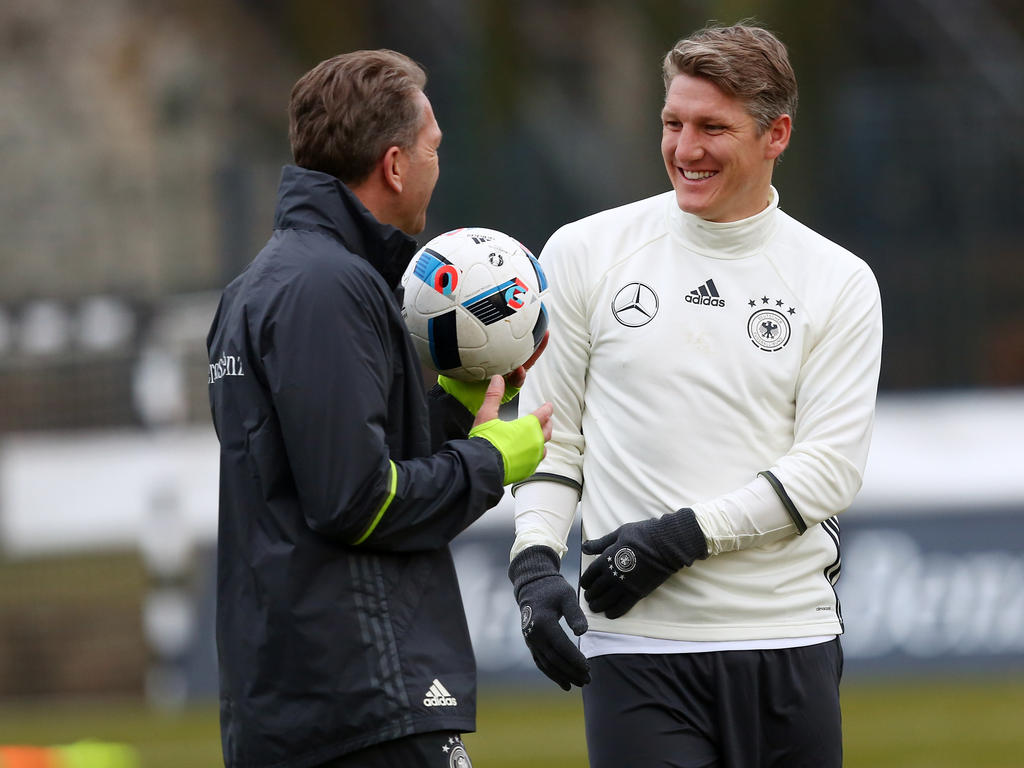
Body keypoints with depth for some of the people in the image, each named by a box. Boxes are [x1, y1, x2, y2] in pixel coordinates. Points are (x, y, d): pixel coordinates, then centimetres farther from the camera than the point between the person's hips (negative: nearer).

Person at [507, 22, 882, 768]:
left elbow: (832, 464, -3)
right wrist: (535, 560, -7)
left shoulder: (839, 282, 4)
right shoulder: (585, 253, 6)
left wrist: (683, 535, -13)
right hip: (637, 647, -1)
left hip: (788, 645, 1)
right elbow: (550, 433, 8)